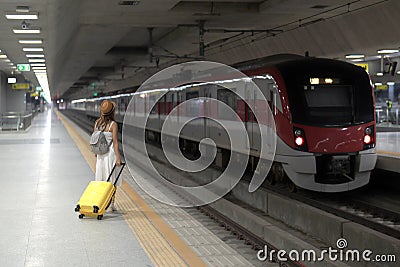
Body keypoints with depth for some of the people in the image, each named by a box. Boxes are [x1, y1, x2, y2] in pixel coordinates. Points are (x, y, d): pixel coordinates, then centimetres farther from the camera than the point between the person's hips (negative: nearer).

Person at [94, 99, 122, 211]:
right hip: (110, 153, -5)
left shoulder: (97, 122, 3)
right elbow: (115, 143, -15)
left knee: (101, 180, 12)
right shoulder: (113, 124, -12)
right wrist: (118, 158, -13)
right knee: (112, 180, 4)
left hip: (100, 154, 5)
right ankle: (112, 203, 6)